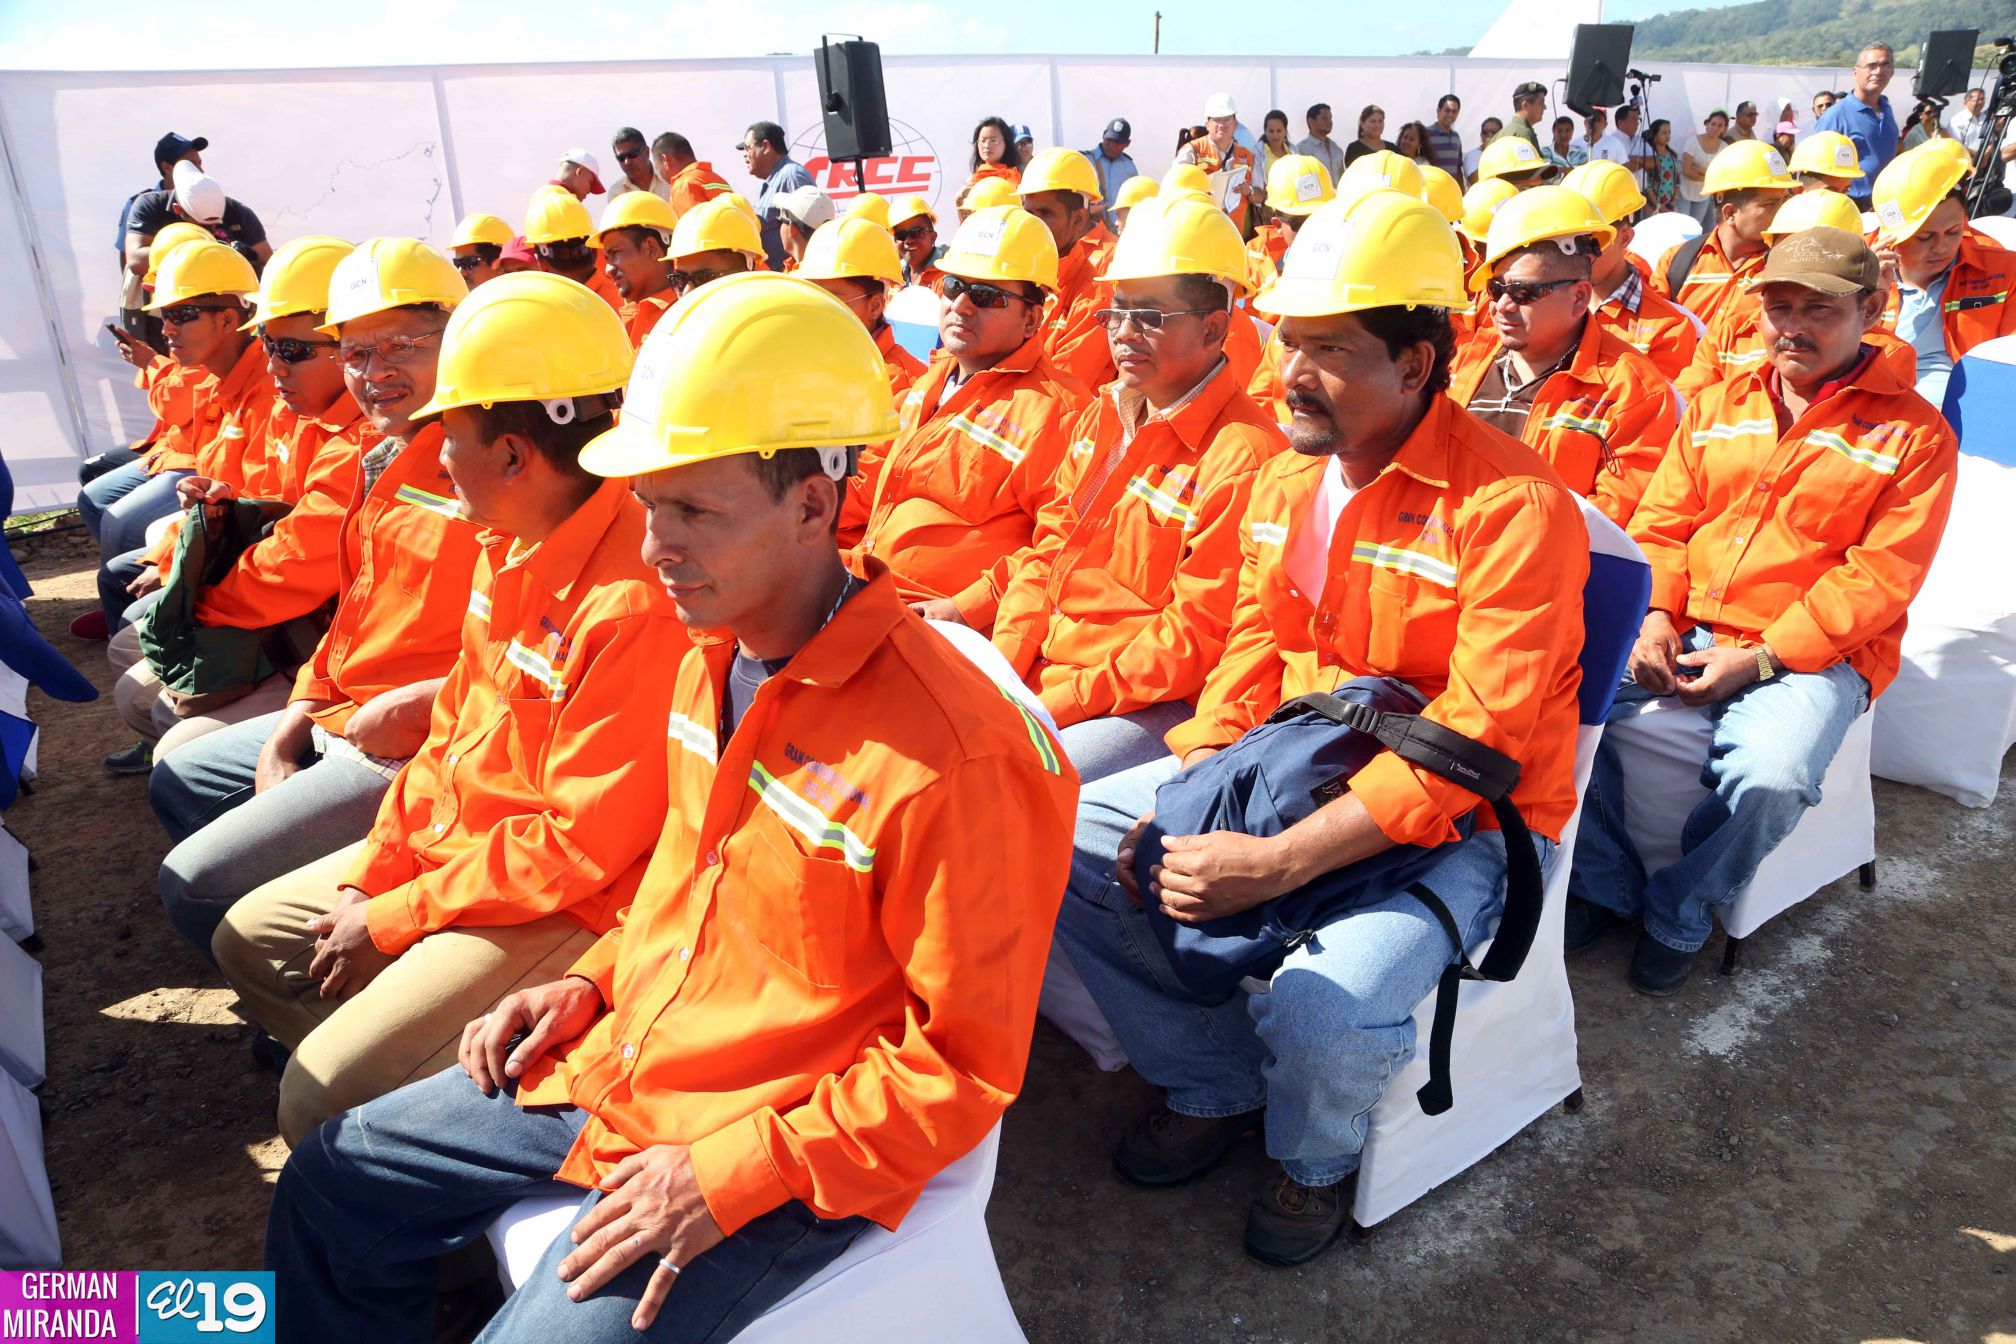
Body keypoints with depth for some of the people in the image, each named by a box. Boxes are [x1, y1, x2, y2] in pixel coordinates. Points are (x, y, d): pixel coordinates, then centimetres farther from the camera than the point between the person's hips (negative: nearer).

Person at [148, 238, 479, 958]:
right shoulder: (384, 463, 11)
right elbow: (354, 612, 18)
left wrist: (417, 707, -23)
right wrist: (286, 736, 11)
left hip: (416, 750, -11)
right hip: (335, 721, 11)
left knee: (195, 883, -11)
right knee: (176, 781, 27)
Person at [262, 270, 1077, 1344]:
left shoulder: (955, 756, -28)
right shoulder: (707, 662, -1)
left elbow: (964, 1064, -20)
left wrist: (724, 1177, -21)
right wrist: (596, 980, 4)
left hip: (773, 1154, -7)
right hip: (614, 1058, 8)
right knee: (332, 1184, 13)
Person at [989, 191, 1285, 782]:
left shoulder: (1244, 456, -15)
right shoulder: (1104, 416, 13)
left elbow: (1195, 635, -18)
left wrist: (1059, 702, -18)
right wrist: (1003, 665, 1)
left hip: (1152, 706, -8)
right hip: (1037, 671, 8)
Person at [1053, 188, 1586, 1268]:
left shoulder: (1513, 505, -19)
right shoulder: (1286, 476, 5)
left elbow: (1476, 740, -24)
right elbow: (1253, 654, 10)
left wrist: (1279, 864, -29)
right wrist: (1180, 796, -6)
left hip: (1456, 817, -7)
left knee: (1324, 1013, -32)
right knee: (1063, 842, -2)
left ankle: (1314, 1155, 9)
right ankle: (1215, 1084, 17)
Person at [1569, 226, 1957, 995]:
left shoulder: (1915, 433, 0)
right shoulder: (1719, 405, 14)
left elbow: (1879, 578, -7)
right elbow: (1661, 522, 10)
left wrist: (1761, 658, -17)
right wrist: (1654, 616, -9)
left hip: (1811, 653, -4)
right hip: (1682, 636, 4)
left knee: (1771, 777, -33)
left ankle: (1678, 915, -5)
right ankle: (1606, 885, -1)